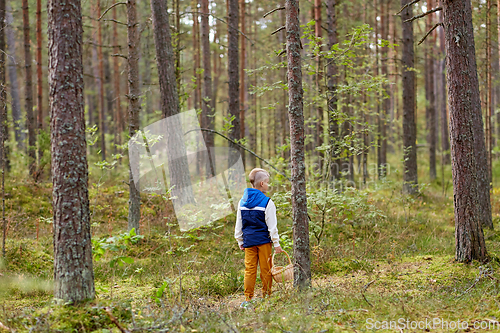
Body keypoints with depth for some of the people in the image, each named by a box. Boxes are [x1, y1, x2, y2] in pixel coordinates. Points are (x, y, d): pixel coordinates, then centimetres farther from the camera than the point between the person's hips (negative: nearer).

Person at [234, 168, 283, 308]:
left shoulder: (242, 202, 8)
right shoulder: (267, 203, -9)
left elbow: (238, 224, 13)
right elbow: (272, 225, -9)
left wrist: (240, 241, 21)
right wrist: (276, 243, -3)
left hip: (248, 240, 4)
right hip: (263, 240, -4)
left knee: (249, 269, 6)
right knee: (266, 270, 4)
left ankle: (248, 298, 4)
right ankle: (266, 297, 9)